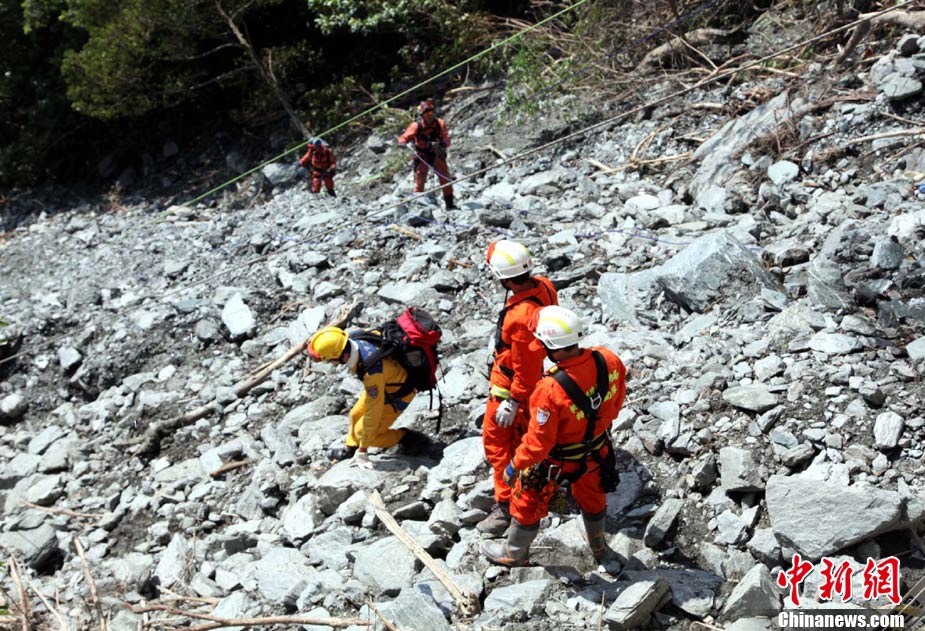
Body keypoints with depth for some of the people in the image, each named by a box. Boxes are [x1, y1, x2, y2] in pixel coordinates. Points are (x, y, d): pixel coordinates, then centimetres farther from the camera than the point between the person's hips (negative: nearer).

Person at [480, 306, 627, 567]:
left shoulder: (551, 390, -41)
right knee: (592, 496, 33)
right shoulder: (609, 361, -23)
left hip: (558, 459, -5)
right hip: (596, 450, 5)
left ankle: (514, 553, 46)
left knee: (528, 503, 22)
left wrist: (515, 465, -12)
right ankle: (598, 547, 57)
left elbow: (538, 442, -29)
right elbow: (617, 400, -2)